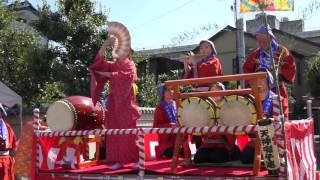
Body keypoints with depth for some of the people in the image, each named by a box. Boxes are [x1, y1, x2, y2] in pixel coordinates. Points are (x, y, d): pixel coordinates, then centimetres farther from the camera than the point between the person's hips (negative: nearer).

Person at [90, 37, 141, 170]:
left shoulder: (130, 65, 3)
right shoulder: (112, 65, 17)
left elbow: (127, 76, -17)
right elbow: (98, 62, 4)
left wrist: (107, 74, -13)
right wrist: (105, 45, -5)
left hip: (125, 102, -5)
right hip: (114, 102, 5)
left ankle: (136, 159, -3)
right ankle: (118, 160, 2)